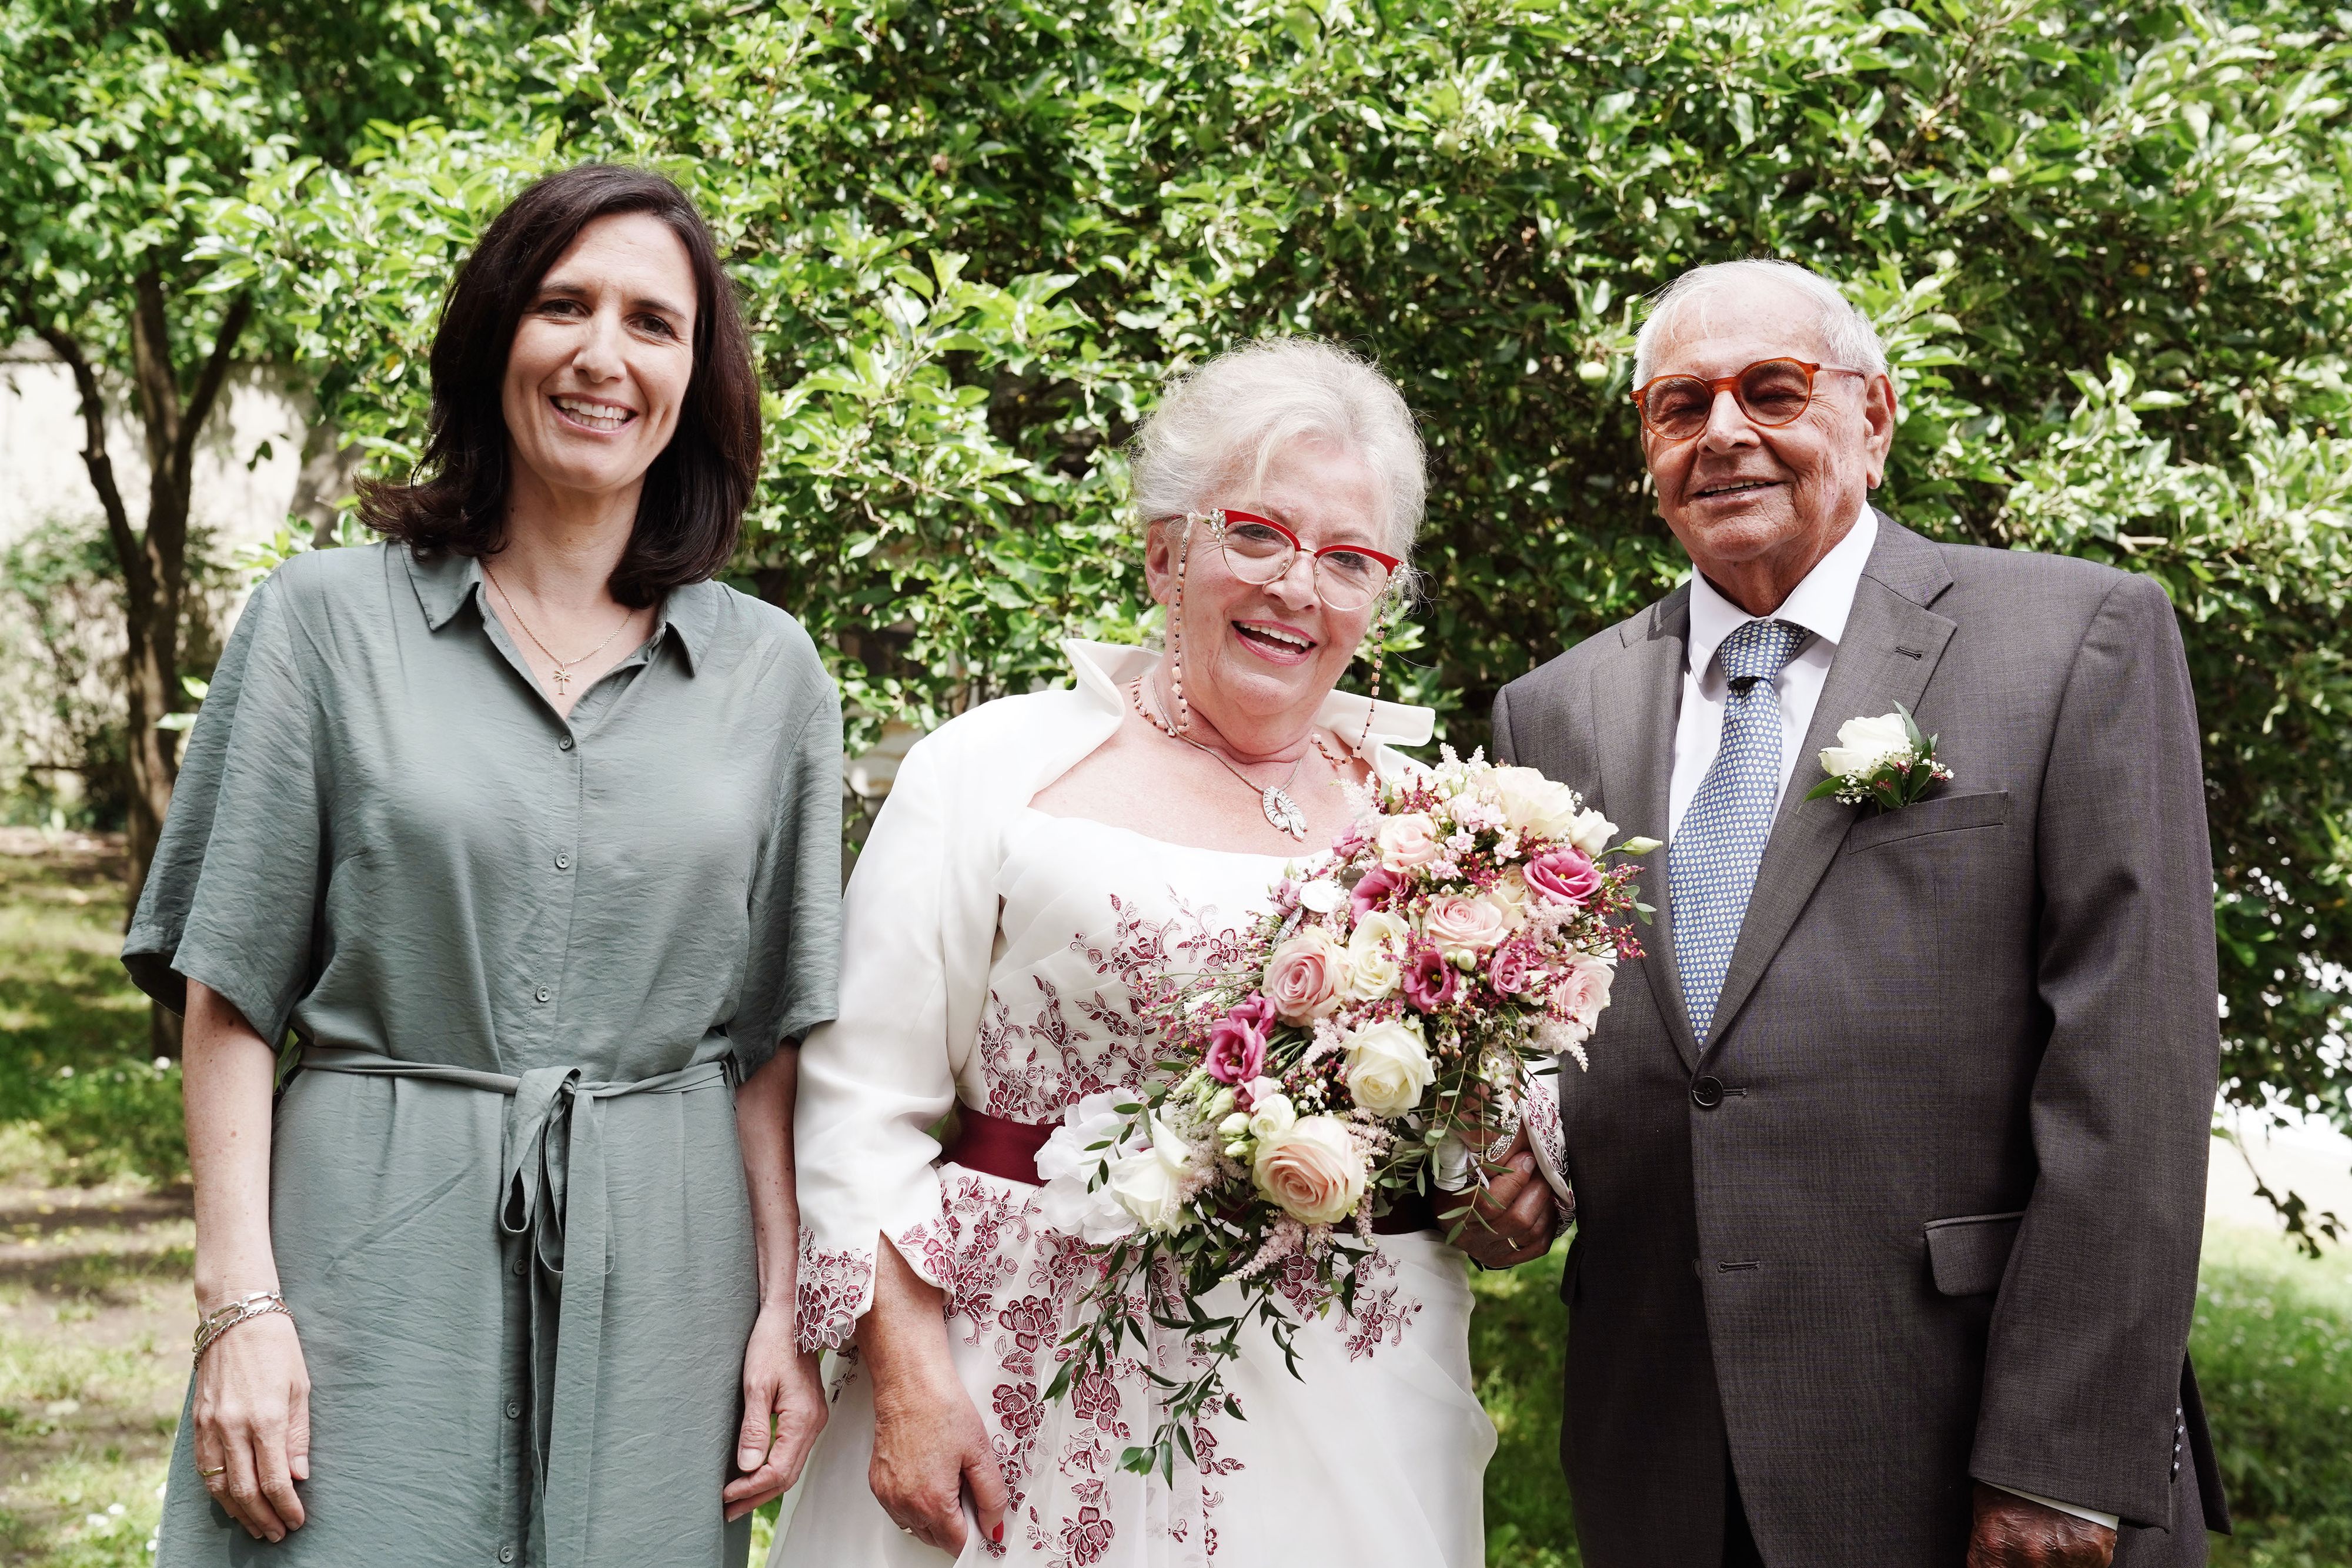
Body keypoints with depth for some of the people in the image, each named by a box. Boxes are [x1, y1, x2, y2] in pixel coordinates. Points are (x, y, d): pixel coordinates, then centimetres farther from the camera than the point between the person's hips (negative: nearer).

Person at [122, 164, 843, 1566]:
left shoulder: (773, 674, 7)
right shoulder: (331, 619, 1)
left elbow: (773, 1034, 8)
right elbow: (230, 990, 0)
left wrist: (788, 1308, 1)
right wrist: (241, 1301, -7)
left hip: (658, 1273, 2)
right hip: (379, 1252, -2)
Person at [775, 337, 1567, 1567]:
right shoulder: (995, 765, -1)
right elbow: (863, 1105, -3)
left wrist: (1505, 1180, -5)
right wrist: (908, 1379, -11)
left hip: (1349, 1434, 3)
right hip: (1032, 1407, -3)